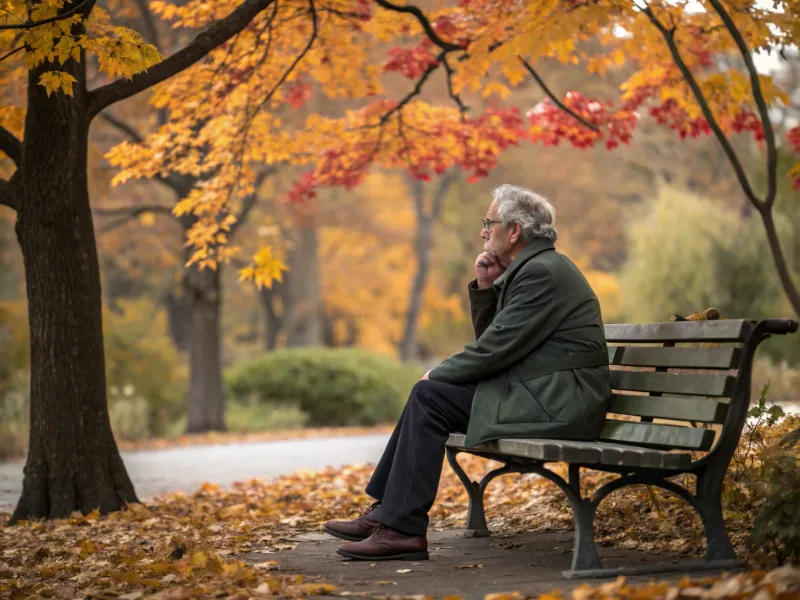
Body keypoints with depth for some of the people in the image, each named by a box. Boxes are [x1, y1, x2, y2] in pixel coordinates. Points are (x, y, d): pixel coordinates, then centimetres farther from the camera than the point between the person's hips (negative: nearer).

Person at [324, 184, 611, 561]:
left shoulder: (543, 272, -16)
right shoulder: (529, 268, 16)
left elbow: (495, 348, -19)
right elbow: (489, 341, 18)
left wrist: (438, 374, -6)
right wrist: (484, 287, 4)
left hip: (554, 406, -10)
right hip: (539, 393, 10)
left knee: (429, 397, -14)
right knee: (427, 395, 10)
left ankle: (404, 529, -13)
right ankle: (387, 512, 9)